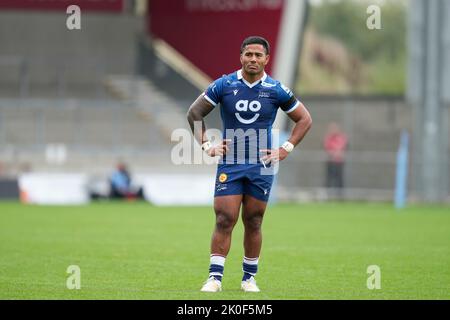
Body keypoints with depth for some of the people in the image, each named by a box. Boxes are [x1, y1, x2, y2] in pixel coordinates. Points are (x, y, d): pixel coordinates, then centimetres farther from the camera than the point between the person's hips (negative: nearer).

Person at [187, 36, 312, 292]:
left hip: (261, 166, 0)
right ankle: (215, 278, -7)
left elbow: (304, 119, 9)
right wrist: (206, 145, 0)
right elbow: (195, 113, 8)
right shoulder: (224, 85, 0)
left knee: (253, 224, 5)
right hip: (229, 164, 0)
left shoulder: (276, 90, 0)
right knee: (224, 221, -9)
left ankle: (250, 278, 16)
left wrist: (285, 150, 2)